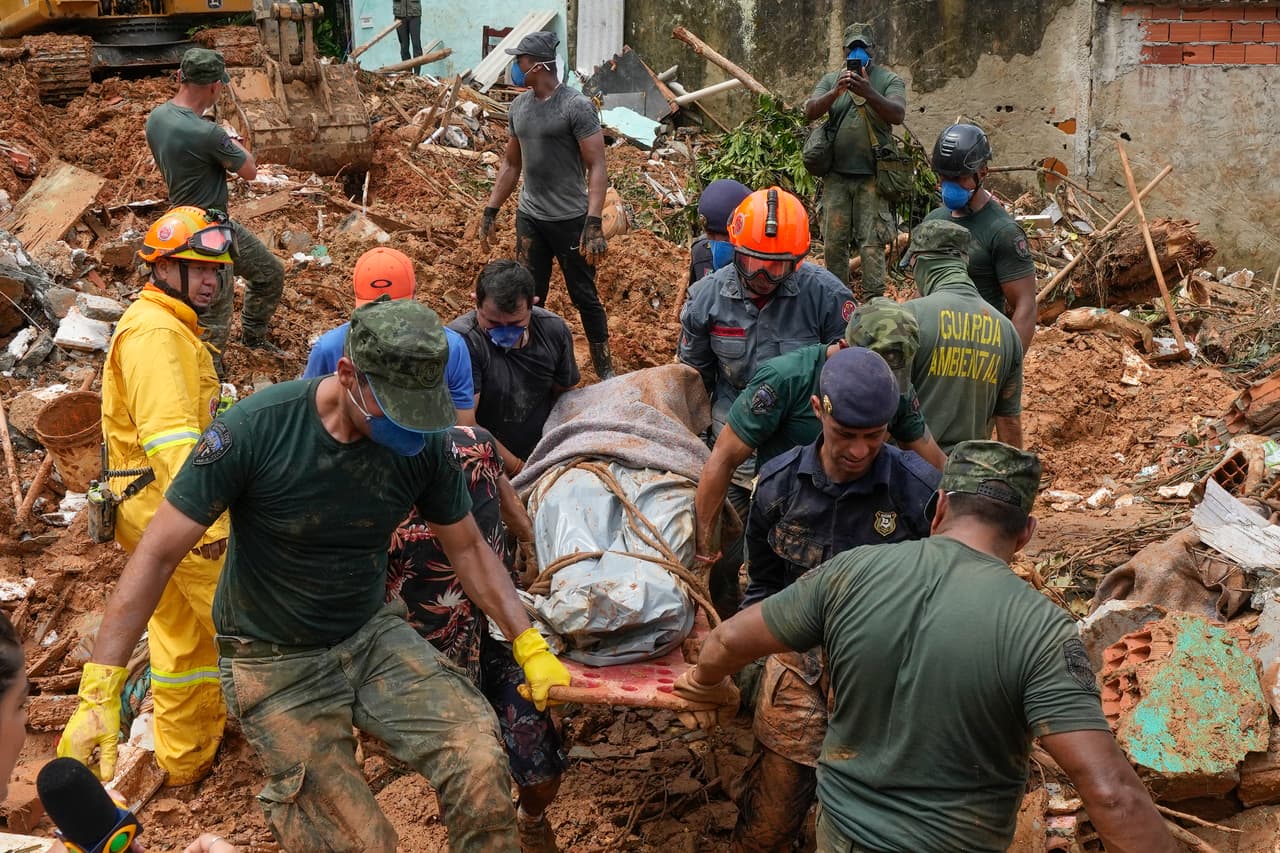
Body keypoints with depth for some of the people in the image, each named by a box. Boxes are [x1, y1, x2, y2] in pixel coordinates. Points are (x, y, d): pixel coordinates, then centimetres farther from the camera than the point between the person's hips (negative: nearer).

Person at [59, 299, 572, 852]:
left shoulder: (422, 442, -11)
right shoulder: (255, 428, -23)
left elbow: (467, 547, 5)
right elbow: (158, 555, -18)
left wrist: (530, 645, 1)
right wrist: (100, 691, -21)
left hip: (373, 634, 3)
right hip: (276, 662, -3)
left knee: (482, 767, -20)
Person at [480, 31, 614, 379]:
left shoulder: (576, 106, -13)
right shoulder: (518, 106, 7)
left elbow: (596, 168, -15)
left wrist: (594, 225, -22)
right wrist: (491, 210, 15)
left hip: (570, 220, -6)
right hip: (529, 219, 6)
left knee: (585, 298, 4)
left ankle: (605, 371, 15)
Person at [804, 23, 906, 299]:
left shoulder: (889, 80, 2)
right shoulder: (830, 80, 10)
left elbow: (898, 115, -15)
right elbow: (810, 112, -4)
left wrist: (869, 93, -33)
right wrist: (835, 93, -24)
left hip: (871, 176, -3)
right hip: (836, 175, 3)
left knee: (871, 243, -6)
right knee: (834, 242, 7)